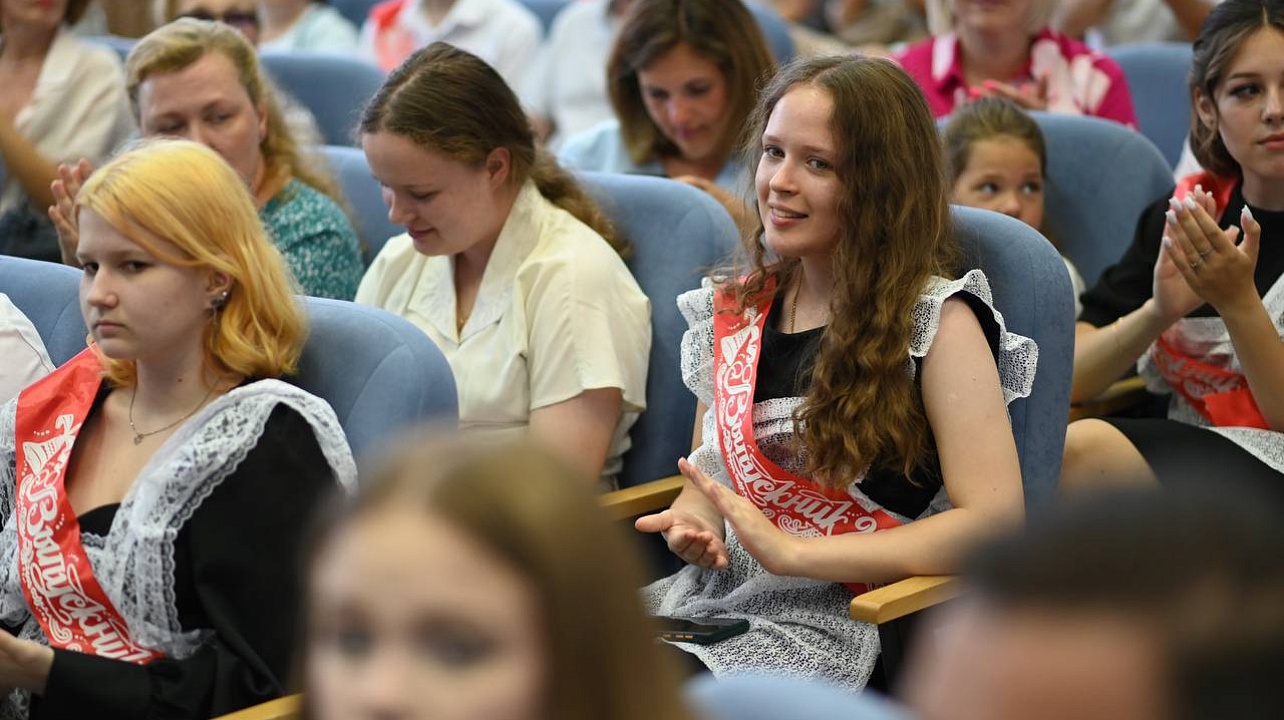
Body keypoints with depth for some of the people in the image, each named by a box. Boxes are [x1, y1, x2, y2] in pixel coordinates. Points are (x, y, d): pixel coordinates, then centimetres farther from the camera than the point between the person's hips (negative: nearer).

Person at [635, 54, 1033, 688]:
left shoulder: (937, 319, -4)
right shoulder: (732, 309, 13)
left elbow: (995, 519, -13)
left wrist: (790, 551, -18)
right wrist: (692, 523, -4)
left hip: (834, 621, -5)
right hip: (713, 594, 6)